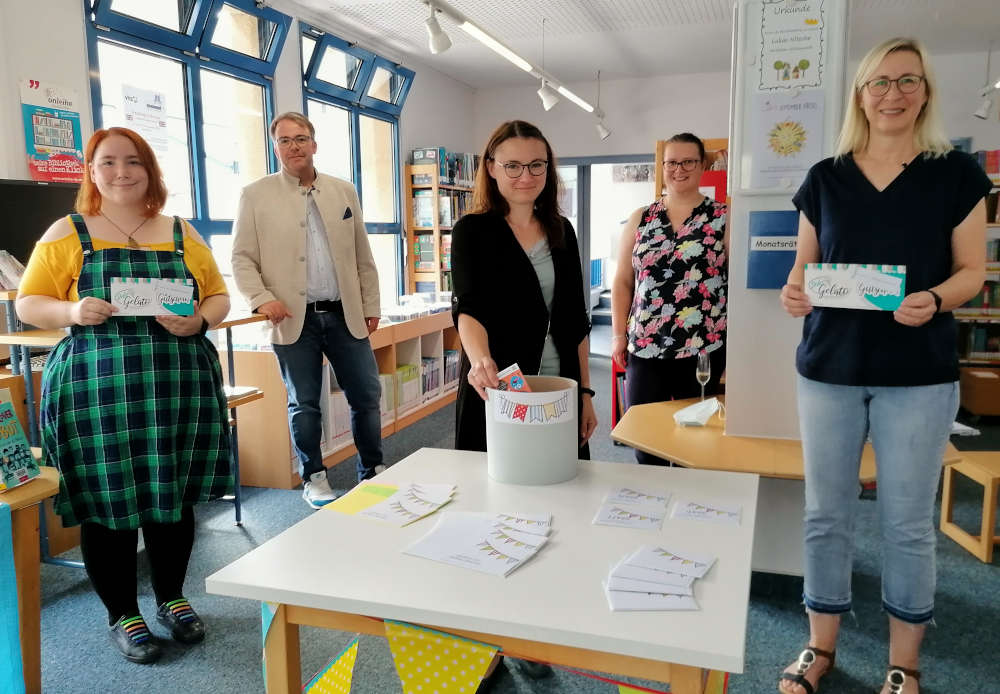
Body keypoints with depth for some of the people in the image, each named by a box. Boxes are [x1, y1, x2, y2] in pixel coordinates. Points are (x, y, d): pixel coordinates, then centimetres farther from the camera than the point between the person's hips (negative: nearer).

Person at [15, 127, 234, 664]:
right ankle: (122, 615, 24)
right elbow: (28, 303, 4)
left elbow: (218, 296, 11)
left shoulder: (181, 233, 10)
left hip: (178, 387, 2)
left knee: (174, 496, 11)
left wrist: (199, 320, -11)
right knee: (107, 502, 5)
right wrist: (73, 311, -16)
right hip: (98, 391, -2)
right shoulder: (66, 233, 4)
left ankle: (172, 597, 32)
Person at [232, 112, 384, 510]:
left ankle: (372, 471, 24)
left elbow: (362, 255, 12)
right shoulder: (256, 196, 2)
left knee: (367, 396, 7)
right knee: (304, 405, 7)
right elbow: (242, 258, 0)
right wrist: (262, 298, -15)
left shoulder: (343, 191, 10)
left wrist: (371, 305, 10)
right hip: (294, 318, -2)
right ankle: (313, 479, 23)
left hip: (345, 314, 3)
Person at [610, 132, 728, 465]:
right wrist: (618, 334, 4)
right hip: (645, 347, 3)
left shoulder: (724, 218, 0)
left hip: (704, 348, -2)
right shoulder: (640, 219, 8)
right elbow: (623, 281, 10)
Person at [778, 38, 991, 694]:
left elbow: (972, 270, 1)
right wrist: (794, 291, -13)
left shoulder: (957, 173, 2)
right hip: (829, 367, 2)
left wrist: (934, 300, -19)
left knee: (908, 521, 6)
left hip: (919, 373, -2)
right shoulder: (824, 178, 7)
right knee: (826, 513, 9)